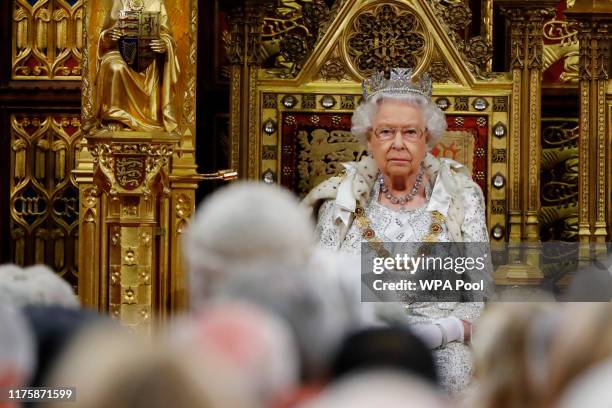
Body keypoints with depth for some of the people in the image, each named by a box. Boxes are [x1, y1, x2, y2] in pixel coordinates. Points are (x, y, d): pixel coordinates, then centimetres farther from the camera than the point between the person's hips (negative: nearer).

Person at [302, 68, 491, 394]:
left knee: (452, 366, -35)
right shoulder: (343, 201, 9)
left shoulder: (460, 198, 7)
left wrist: (438, 333, -17)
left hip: (441, 346, 0)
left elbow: (481, 298, 3)